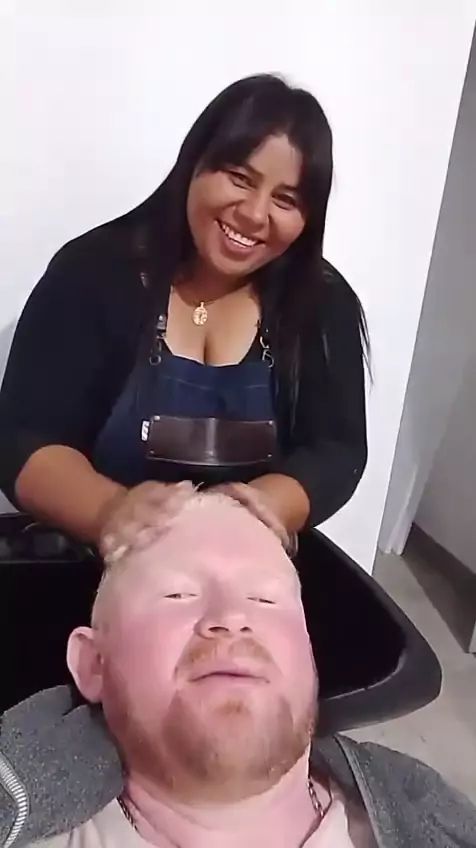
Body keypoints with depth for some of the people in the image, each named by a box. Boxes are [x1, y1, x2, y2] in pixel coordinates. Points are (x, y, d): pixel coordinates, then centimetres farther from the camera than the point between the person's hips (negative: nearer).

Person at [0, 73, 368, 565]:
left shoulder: (325, 304, -2)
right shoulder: (92, 272, -7)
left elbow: (337, 451, -6)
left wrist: (265, 506, -25)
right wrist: (111, 509, -29)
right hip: (93, 566, 0)